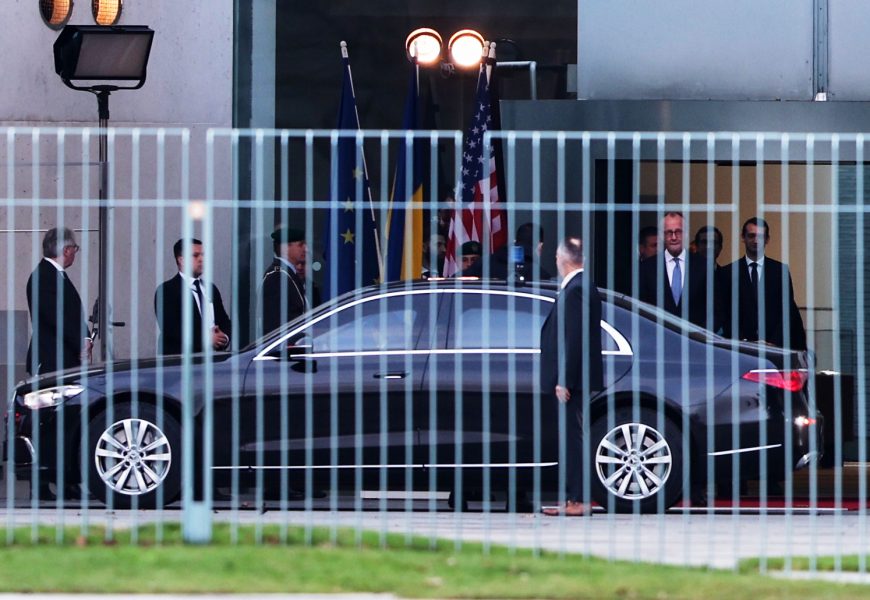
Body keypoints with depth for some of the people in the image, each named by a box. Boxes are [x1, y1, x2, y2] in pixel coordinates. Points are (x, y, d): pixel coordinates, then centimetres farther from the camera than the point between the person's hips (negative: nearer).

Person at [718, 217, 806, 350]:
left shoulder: (780, 270, 9)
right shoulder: (727, 273, 8)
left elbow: (788, 310, 5)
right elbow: (725, 314, 5)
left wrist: (774, 343, -7)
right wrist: (739, 341, -9)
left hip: (774, 345, 0)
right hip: (740, 346, 0)